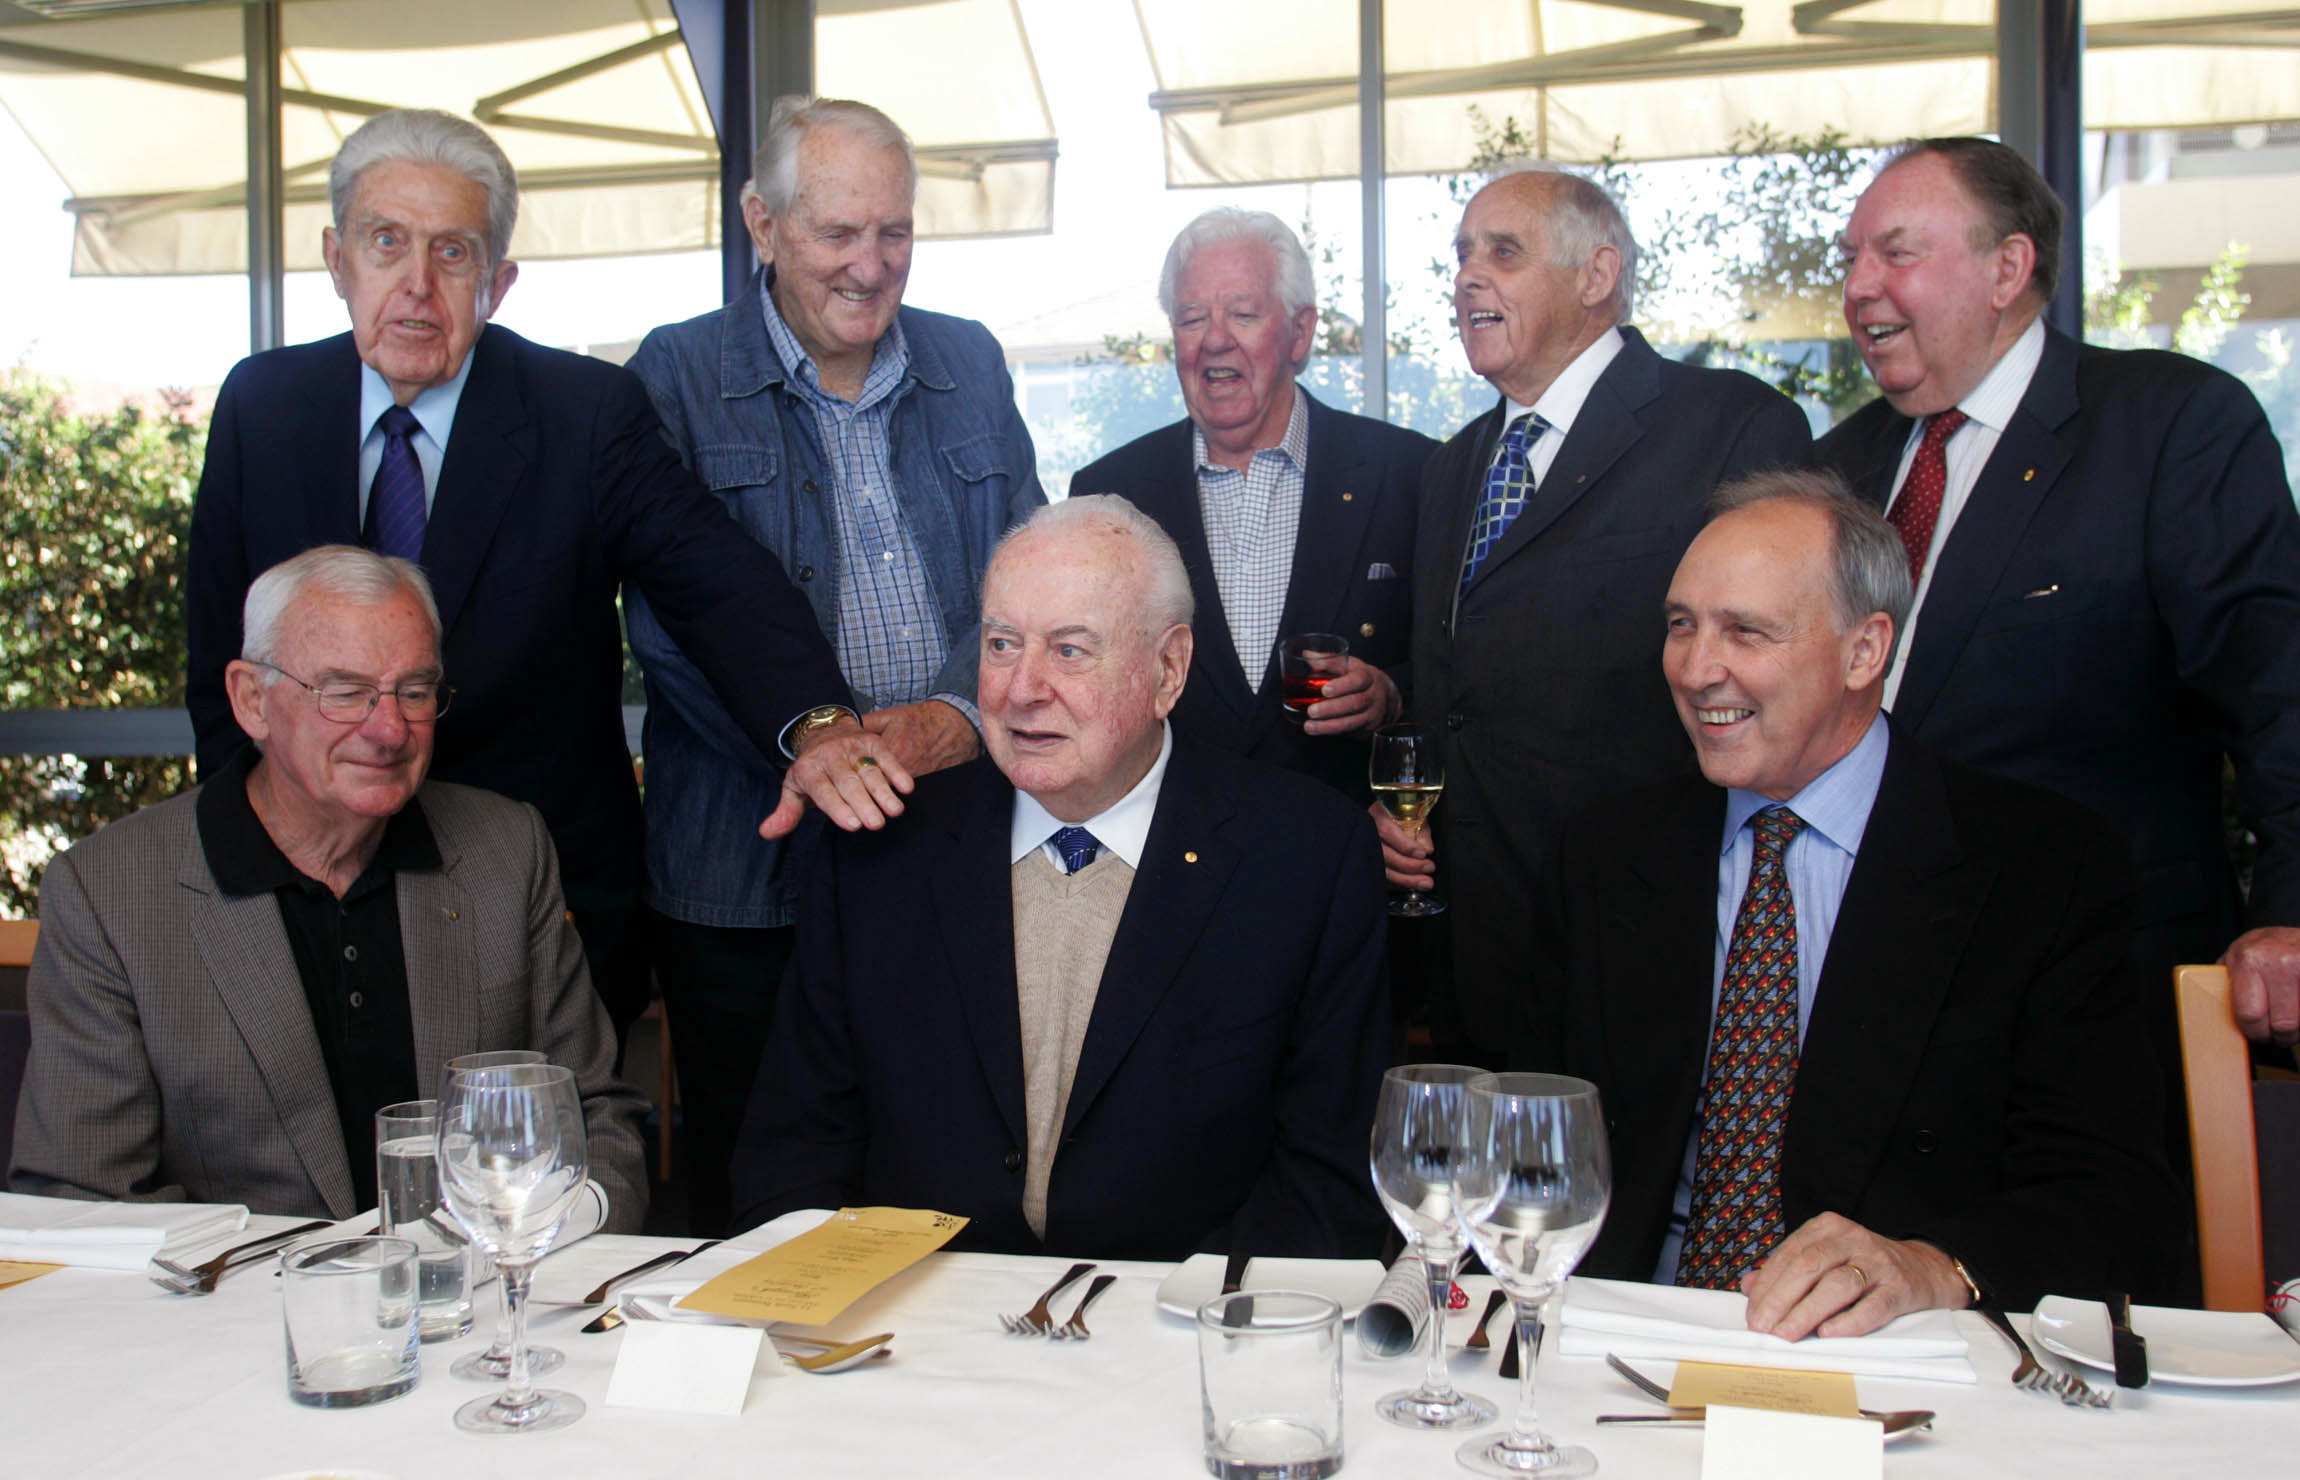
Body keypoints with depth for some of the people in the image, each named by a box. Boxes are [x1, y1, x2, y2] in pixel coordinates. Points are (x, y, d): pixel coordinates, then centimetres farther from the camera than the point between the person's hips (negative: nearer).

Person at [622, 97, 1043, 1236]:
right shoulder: (679, 375, 0)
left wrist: (952, 718, -10)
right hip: (749, 864, -2)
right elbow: (668, 618, -7)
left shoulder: (970, 364, 11)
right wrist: (810, 741, -20)